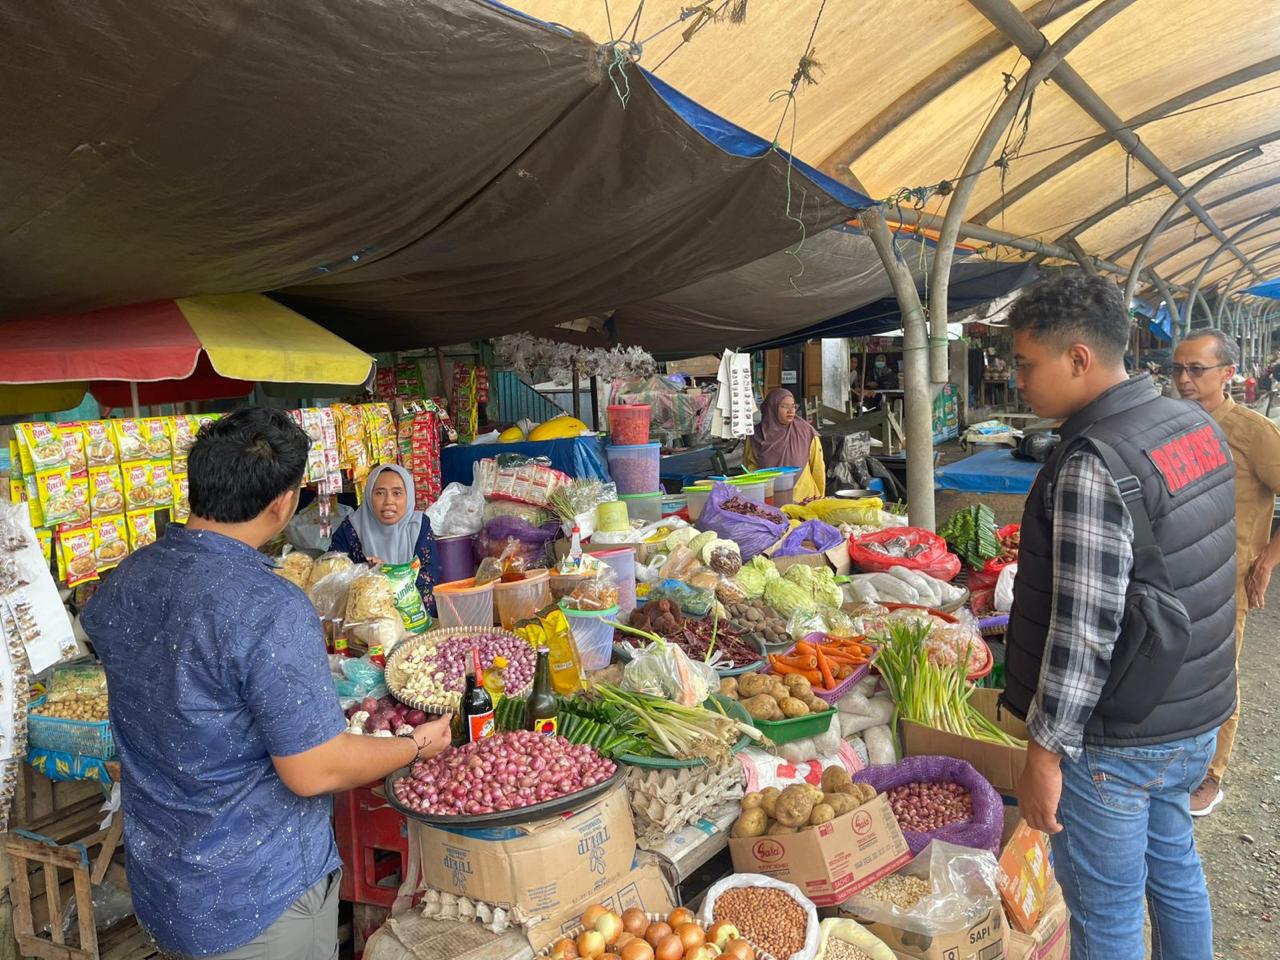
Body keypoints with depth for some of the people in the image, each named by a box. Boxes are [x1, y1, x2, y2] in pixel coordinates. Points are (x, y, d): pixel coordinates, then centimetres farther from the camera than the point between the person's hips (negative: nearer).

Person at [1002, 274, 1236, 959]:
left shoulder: (1092, 465, -27)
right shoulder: (1195, 423, 2)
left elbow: (1084, 630, -27)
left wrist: (1045, 751, -18)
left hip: (1116, 740, -9)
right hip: (1196, 720, 9)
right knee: (1173, 867, 27)